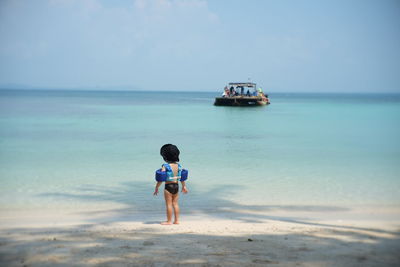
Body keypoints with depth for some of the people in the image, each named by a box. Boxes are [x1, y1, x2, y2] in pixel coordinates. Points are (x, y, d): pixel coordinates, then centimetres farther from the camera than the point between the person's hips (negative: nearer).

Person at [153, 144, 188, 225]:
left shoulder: (165, 166, -14)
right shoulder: (178, 165, 2)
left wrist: (156, 188, -7)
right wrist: (184, 186, 20)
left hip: (168, 186, -6)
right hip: (176, 185, 6)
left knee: (169, 204, 3)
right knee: (175, 203, 14)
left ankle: (169, 221, 8)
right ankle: (176, 220, 16)